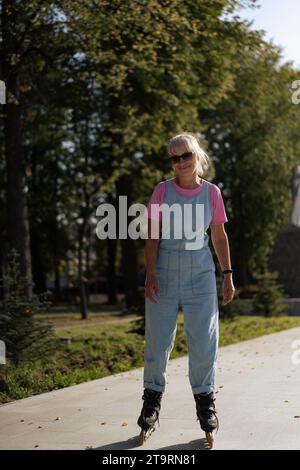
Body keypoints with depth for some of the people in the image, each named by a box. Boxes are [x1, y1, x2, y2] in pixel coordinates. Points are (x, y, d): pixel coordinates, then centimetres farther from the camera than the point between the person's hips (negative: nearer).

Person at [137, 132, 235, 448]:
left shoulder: (211, 192, 3)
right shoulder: (162, 190, -1)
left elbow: (219, 236, 9)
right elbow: (152, 235, -2)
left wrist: (227, 275, 5)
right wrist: (150, 273, -11)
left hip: (200, 277, 1)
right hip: (164, 276, -1)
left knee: (204, 343, 2)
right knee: (157, 342, 3)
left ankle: (205, 401, 18)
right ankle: (152, 401, 18)